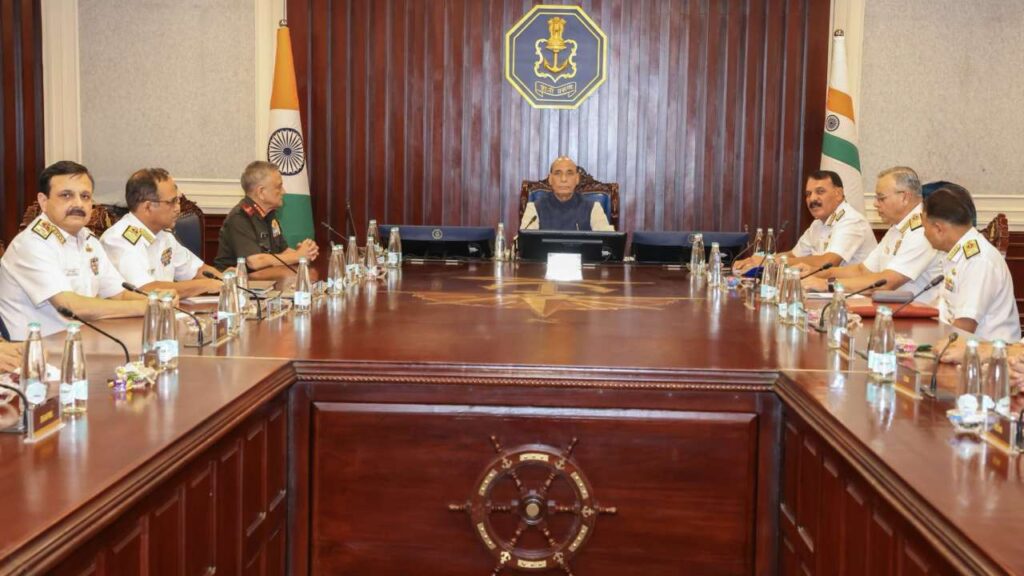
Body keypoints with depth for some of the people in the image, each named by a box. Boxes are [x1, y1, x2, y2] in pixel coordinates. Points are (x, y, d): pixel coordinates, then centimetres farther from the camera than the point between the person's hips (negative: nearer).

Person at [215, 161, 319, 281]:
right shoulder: (239, 218, -17)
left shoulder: (269, 213, 8)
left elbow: (283, 251, 13)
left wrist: (304, 251, -8)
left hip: (266, 271, 8)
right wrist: (298, 256, -18)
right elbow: (255, 261, -26)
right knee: (288, 275, -25)